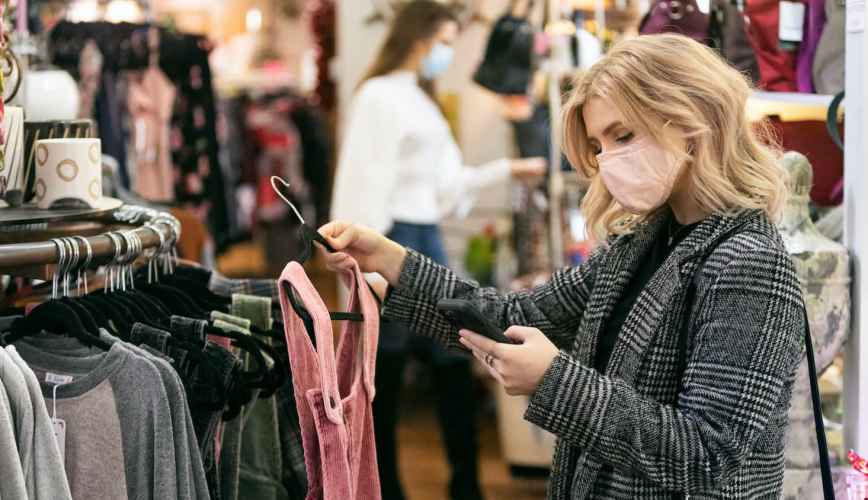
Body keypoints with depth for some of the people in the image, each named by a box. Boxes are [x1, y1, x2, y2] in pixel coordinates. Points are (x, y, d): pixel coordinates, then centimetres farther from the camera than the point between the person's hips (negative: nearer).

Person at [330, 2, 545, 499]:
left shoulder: (422, 100, 18)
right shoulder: (380, 95, -10)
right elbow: (370, 182, -16)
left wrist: (508, 170, 23)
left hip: (428, 238, 9)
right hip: (394, 238, -9)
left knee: (454, 361, 8)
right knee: (386, 373, 0)